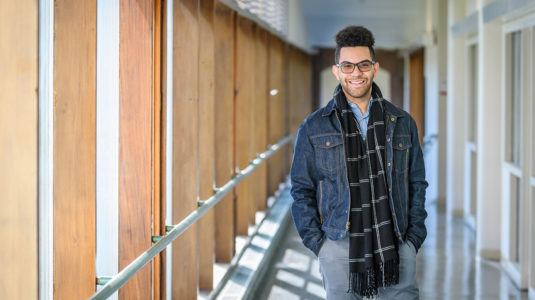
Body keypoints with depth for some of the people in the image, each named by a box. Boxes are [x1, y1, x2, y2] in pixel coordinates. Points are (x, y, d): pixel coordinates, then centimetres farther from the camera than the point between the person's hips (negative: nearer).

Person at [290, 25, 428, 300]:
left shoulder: (402, 123, 9)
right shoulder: (314, 128, 4)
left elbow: (417, 184, 14)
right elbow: (302, 191, 7)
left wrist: (414, 238, 5)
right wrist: (317, 243, -1)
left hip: (396, 247, 1)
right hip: (339, 248, -1)